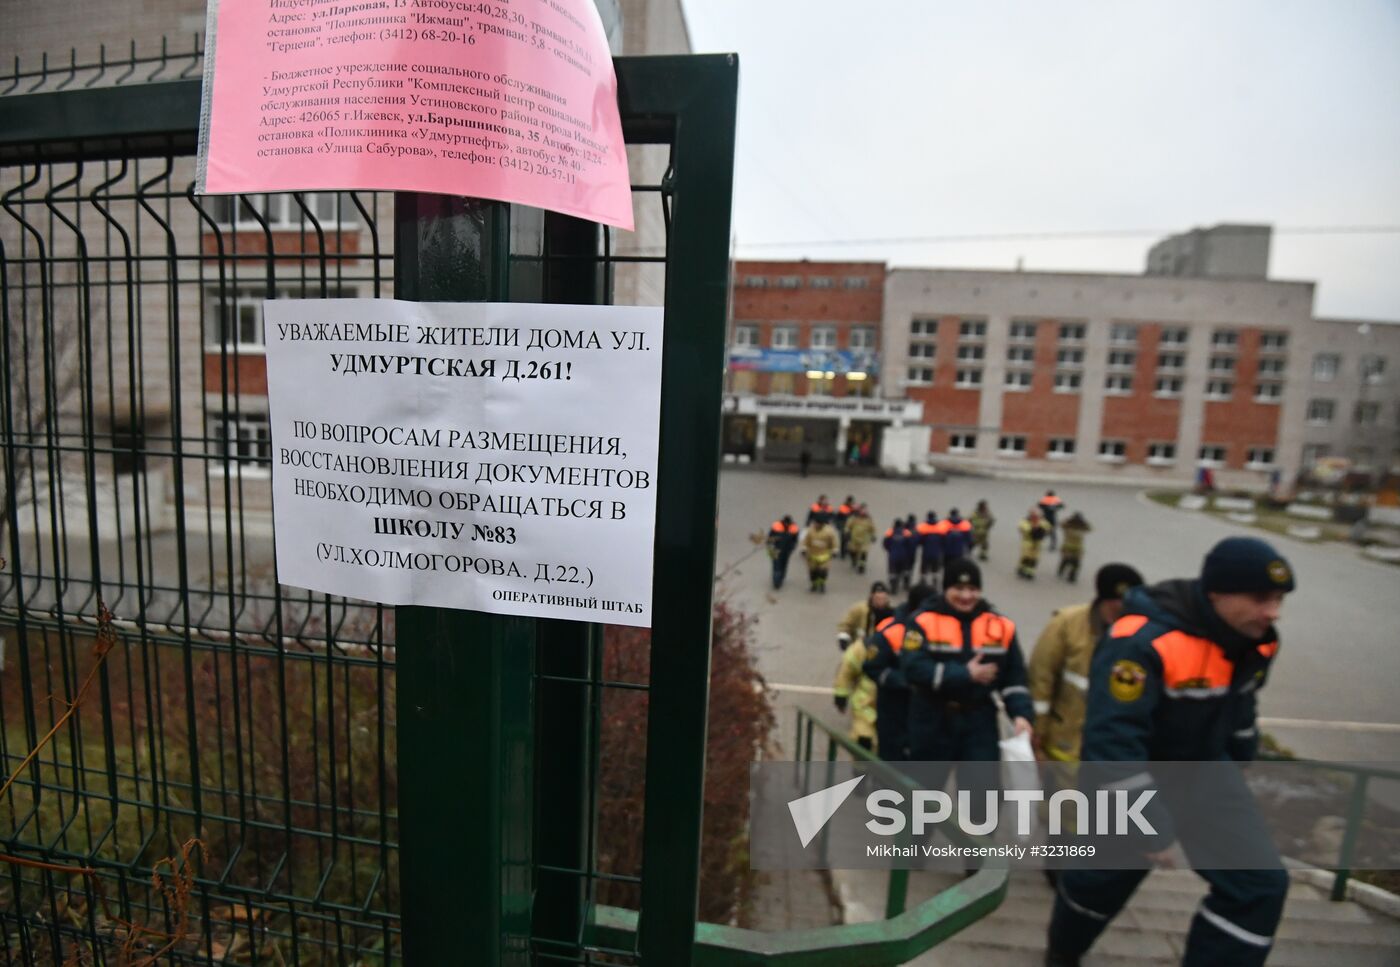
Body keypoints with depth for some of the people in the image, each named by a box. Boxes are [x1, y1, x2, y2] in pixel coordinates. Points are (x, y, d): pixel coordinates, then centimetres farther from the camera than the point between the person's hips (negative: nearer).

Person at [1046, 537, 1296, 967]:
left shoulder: (1255, 642, -8)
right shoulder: (1144, 640, -35)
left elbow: (1239, 712, 13)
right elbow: (1113, 737, -35)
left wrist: (1235, 774, 21)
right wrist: (1143, 822, -30)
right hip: (1131, 772, -6)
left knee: (1260, 883, -6)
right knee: (1102, 876, 10)